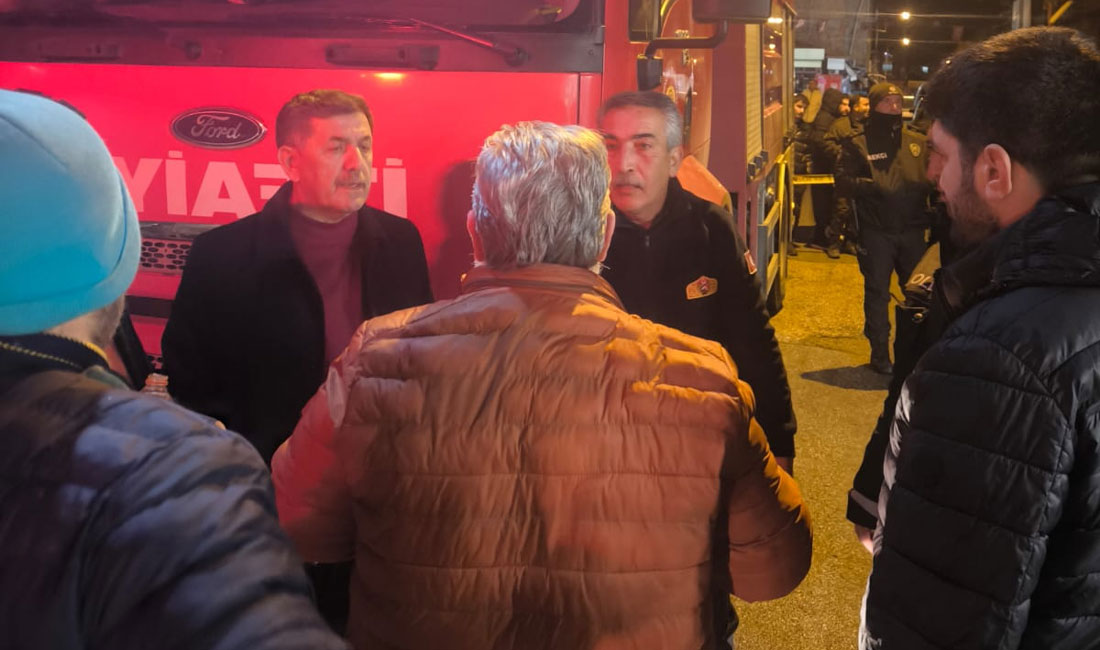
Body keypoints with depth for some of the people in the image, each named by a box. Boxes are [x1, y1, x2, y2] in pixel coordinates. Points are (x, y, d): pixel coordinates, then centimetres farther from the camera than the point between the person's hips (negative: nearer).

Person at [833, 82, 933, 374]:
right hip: (876, 230, -3)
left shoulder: (918, 142, 7)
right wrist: (873, 187, -23)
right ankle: (879, 353, 19)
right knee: (877, 292, 7)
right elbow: (843, 181, -10)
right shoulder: (858, 144, -2)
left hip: (912, 229, 3)